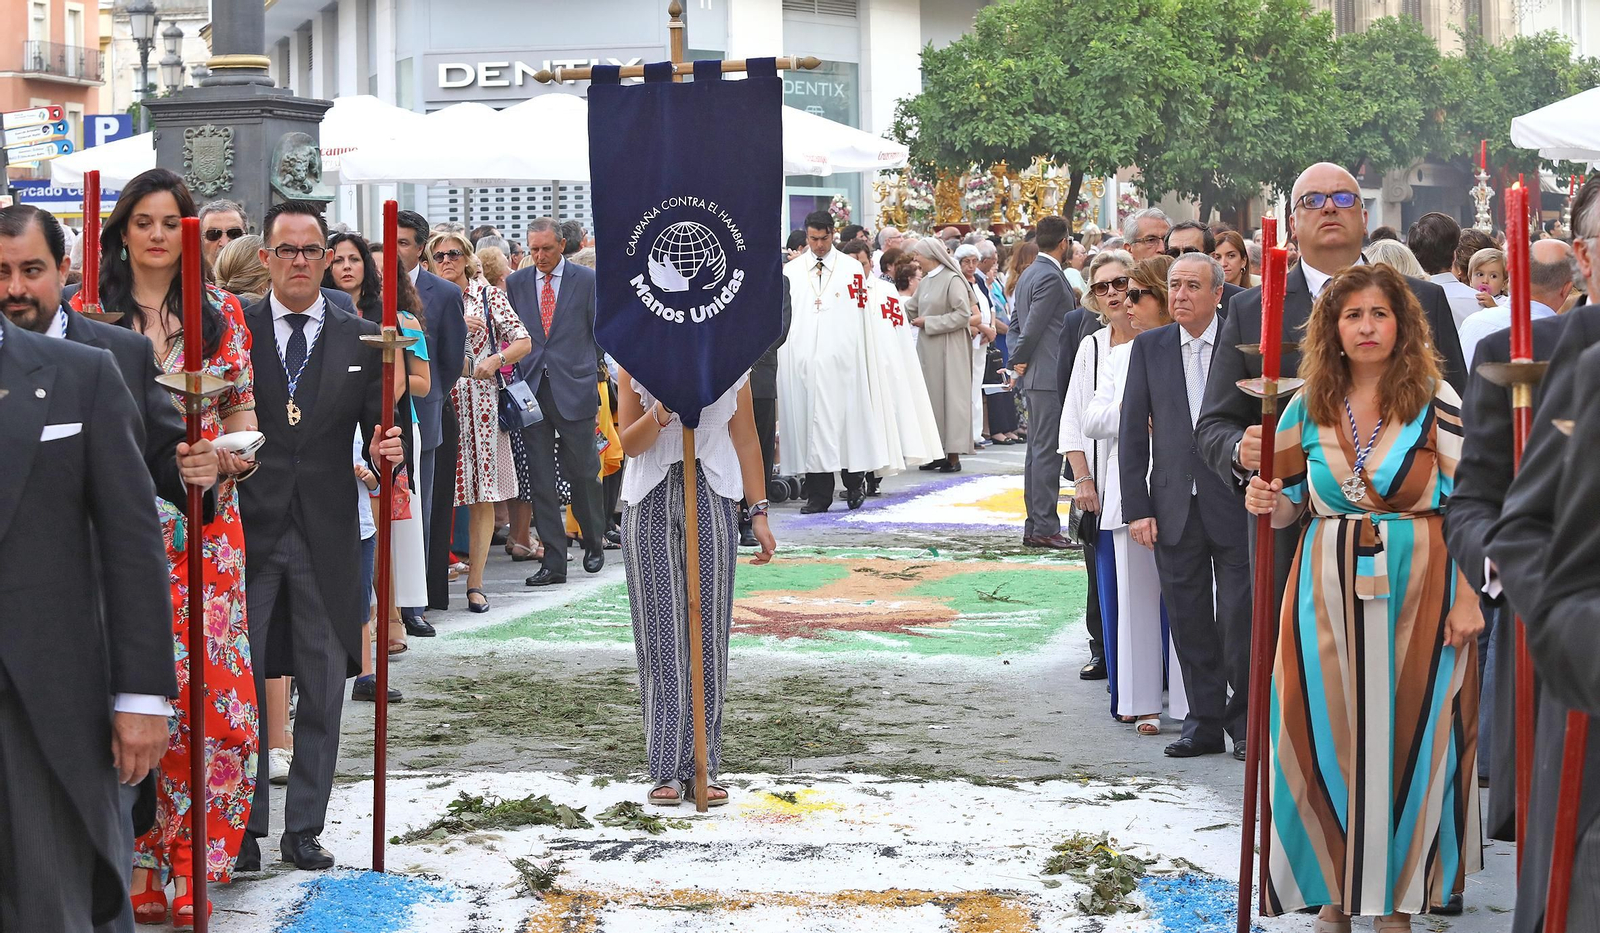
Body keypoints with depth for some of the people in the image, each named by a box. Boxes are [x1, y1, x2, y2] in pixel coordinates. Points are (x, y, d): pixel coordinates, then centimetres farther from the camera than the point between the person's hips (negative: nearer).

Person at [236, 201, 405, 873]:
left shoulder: (361, 340, 7)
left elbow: (378, 430, 5)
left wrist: (388, 451, -16)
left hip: (325, 538, 2)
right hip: (247, 532, -1)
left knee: (323, 688, 6)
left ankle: (304, 830, 16)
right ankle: (243, 828, 11)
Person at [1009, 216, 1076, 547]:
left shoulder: (1027, 275, 15)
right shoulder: (1051, 277, -15)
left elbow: (1016, 320, 20)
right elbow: (1032, 325, -18)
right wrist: (1021, 358, -4)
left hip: (1034, 375, 10)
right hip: (1050, 375, -10)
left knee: (1037, 450, 12)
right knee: (1047, 451, -8)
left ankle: (1034, 526, 16)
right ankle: (1045, 527, -7)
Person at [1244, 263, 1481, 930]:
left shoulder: (1436, 400, -3)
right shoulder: (1308, 406, 5)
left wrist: (1467, 596, -9)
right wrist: (1268, 504, -8)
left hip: (1418, 590, -2)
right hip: (1329, 592, 2)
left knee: (1406, 735, 2)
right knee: (1327, 737, 2)